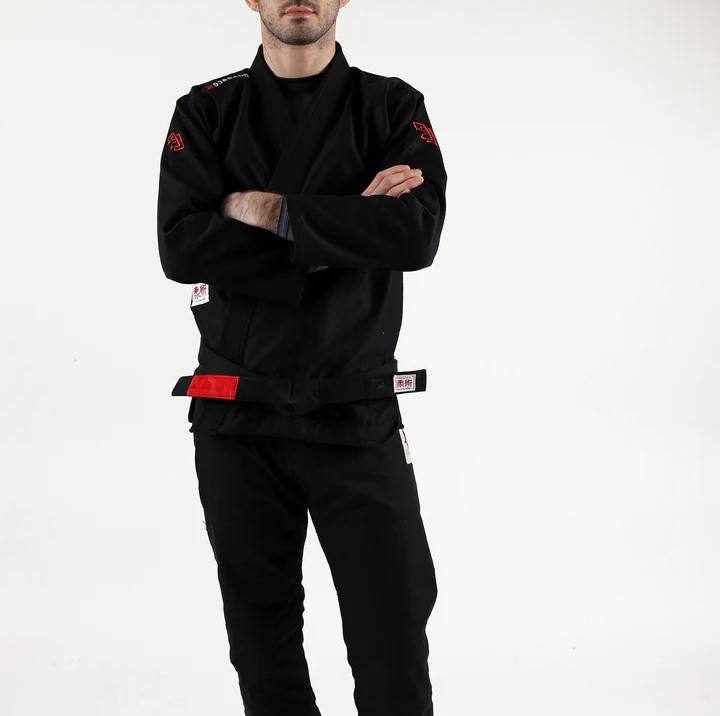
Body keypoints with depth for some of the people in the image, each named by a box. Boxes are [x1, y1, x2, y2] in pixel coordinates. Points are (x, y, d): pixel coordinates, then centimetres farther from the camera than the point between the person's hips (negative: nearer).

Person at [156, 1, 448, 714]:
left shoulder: (393, 109, 5)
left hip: (356, 416, -1)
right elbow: (181, 248, -9)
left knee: (394, 654, -2)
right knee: (264, 650, 11)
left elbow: (417, 234, -13)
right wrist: (352, 228, -12)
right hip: (238, 420, 1)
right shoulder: (205, 113, 7)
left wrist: (265, 210, -12)